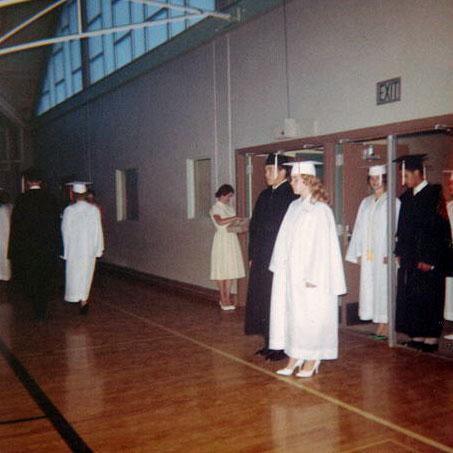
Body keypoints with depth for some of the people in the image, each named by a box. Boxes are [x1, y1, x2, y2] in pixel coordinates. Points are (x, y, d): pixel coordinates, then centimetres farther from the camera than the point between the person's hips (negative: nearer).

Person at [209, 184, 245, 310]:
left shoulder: (230, 207, 15)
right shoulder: (215, 208, -6)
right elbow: (220, 221, -24)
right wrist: (235, 218, -22)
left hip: (232, 239, 6)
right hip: (222, 239, -6)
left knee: (231, 269, 5)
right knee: (221, 270, -1)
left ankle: (227, 298, 12)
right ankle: (223, 299, 7)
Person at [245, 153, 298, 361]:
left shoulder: (291, 195, -12)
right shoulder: (265, 195, 13)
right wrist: (252, 254, 14)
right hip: (261, 259, 8)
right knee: (262, 301, 12)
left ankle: (282, 346, 12)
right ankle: (270, 343, 24)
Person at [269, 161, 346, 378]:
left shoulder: (320, 210, -12)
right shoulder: (294, 206, 10)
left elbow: (322, 246, -16)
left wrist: (312, 277, -18)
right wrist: (280, 267, 10)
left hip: (308, 276, -7)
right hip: (290, 274, 7)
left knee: (308, 316, 1)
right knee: (290, 314, 10)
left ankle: (311, 360, 15)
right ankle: (294, 357, 20)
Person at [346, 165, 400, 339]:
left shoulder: (393, 202, -4)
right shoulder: (366, 202, 13)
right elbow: (359, 229, 12)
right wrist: (359, 253, 8)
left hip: (385, 254, -5)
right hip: (368, 255, 5)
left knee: (384, 285, -3)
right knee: (370, 287, 5)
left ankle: (386, 325, 6)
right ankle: (380, 324, 13)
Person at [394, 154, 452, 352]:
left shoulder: (434, 194, -11)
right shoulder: (406, 197, 11)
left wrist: (429, 259, -18)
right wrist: (399, 252, 10)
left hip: (428, 260, -7)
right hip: (409, 258, 7)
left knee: (428, 298, 0)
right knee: (411, 298, 9)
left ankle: (431, 338, 10)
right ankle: (417, 336, 18)